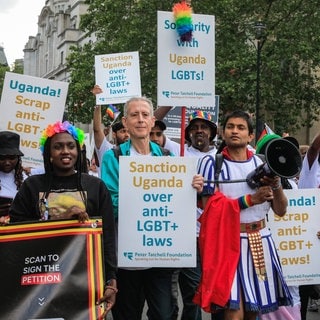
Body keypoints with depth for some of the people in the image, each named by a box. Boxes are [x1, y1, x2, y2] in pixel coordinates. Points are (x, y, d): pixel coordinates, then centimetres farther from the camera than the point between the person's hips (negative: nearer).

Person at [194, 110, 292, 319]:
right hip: (229, 241, -4)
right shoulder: (212, 163, -4)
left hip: (261, 240, 4)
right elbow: (210, 208, -11)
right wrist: (250, 199, -15)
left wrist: (277, 186, -13)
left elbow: (281, 210, 6)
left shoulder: (262, 162, 7)